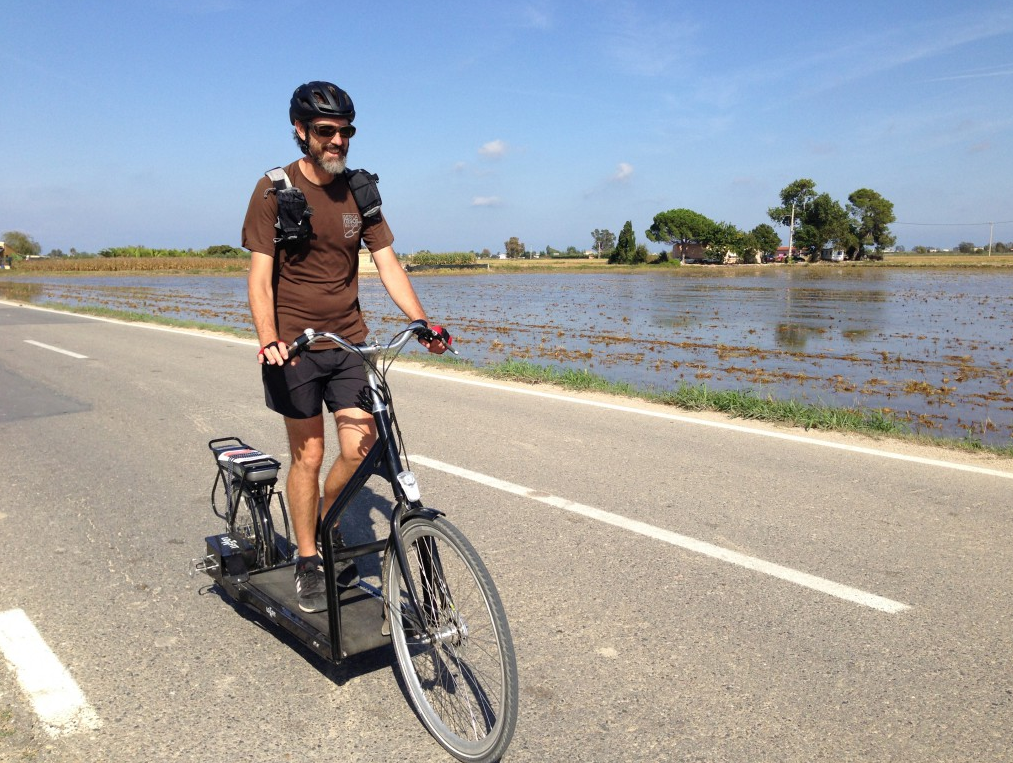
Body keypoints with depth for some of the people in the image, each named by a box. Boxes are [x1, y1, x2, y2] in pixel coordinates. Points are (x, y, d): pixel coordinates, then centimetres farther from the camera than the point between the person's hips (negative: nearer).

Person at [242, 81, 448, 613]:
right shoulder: (274, 191, -5)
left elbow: (387, 263, 1)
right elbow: (260, 275, -10)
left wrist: (421, 321, -14)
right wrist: (268, 340, -26)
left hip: (348, 340, 3)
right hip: (294, 344, -3)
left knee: (361, 447, -4)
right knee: (308, 454, 1)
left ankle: (327, 527, 25)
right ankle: (307, 563, 18)